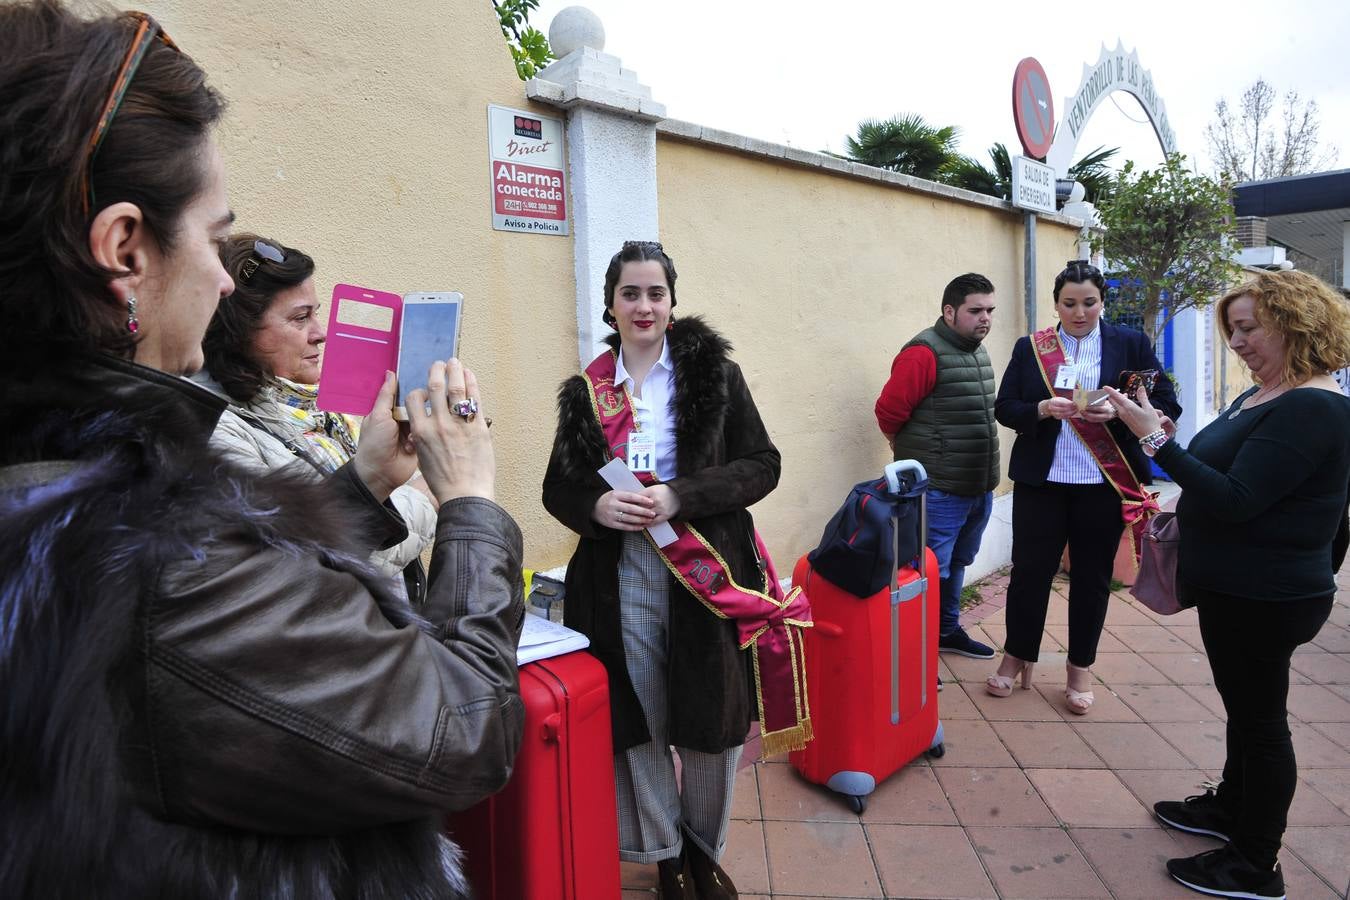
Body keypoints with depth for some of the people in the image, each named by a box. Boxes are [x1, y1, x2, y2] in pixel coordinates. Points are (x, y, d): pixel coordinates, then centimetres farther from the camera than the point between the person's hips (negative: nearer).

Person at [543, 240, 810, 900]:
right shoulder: (587, 390, 6)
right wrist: (597, 505, -14)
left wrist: (679, 496, -18)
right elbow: (558, 487, 9)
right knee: (638, 725, 10)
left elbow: (762, 465, -5)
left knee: (713, 723, 9)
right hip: (620, 578, 2)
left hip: (708, 570, -1)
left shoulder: (713, 372, 0)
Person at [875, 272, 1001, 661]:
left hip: (980, 487, 9)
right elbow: (889, 411, -18)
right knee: (929, 574, -2)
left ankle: (947, 631, 37)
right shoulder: (925, 352, -16)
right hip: (938, 491, -9)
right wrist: (916, 451, 0)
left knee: (955, 566, 21)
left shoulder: (978, 351, 12)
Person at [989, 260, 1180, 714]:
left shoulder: (1130, 344, 3)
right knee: (1029, 569, 5)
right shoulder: (1030, 348, 4)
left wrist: (1117, 412, -19)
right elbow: (1004, 408, 2)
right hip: (1040, 480, 0)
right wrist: (1042, 409, -18)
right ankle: (1016, 657, 23)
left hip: (1104, 483, 0)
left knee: (1092, 576, 9)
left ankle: (1080, 668, 25)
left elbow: (1167, 407, 0)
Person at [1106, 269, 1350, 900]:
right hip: (1239, 589, 10)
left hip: (1267, 598, -10)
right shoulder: (1262, 397, 9)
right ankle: (1231, 808, 43)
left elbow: (1236, 501, -29)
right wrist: (1164, 441, 1)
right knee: (1246, 707, 23)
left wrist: (1156, 440, -30)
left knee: (1259, 718, 4)